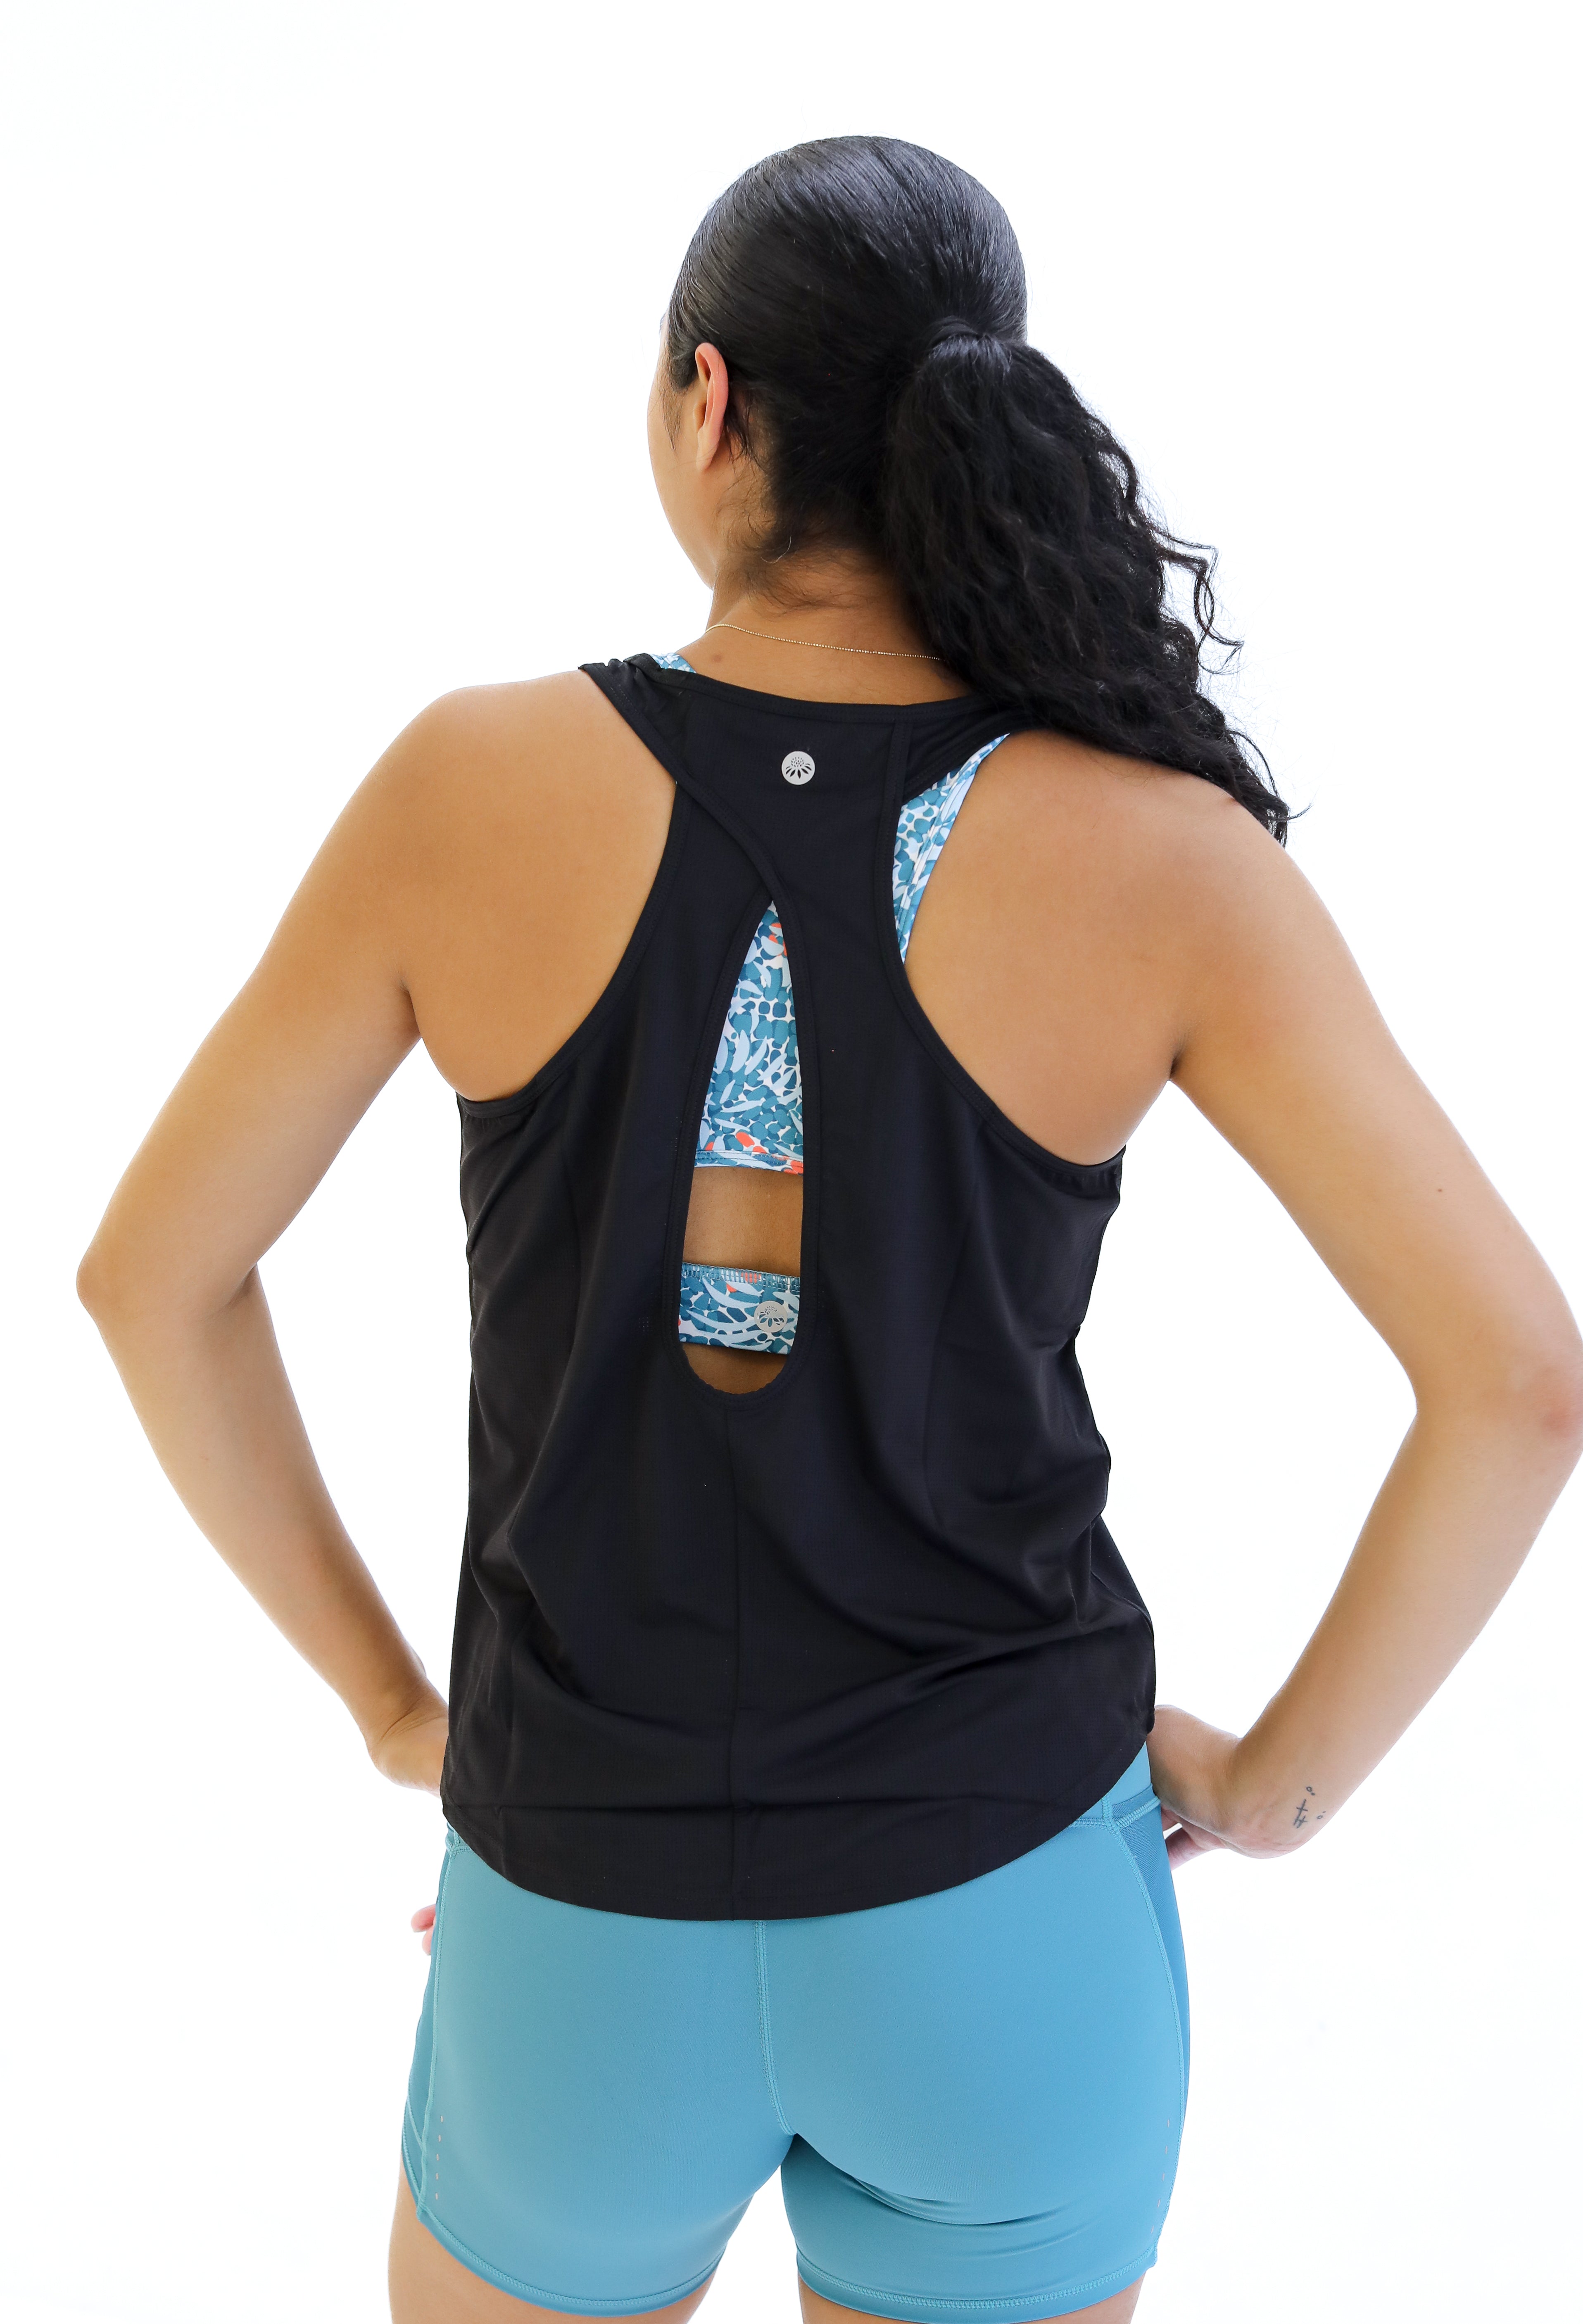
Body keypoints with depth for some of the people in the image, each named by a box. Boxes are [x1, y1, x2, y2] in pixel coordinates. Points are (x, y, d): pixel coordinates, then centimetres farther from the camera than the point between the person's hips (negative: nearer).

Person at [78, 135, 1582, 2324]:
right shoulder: (1162, 855, -15)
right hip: (1001, 1917, 0)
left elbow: (155, 1269, -5)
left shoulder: (473, 786, -13)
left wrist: (392, 1698, 6)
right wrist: (1278, 1781, -1)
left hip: (598, 1915, 0)